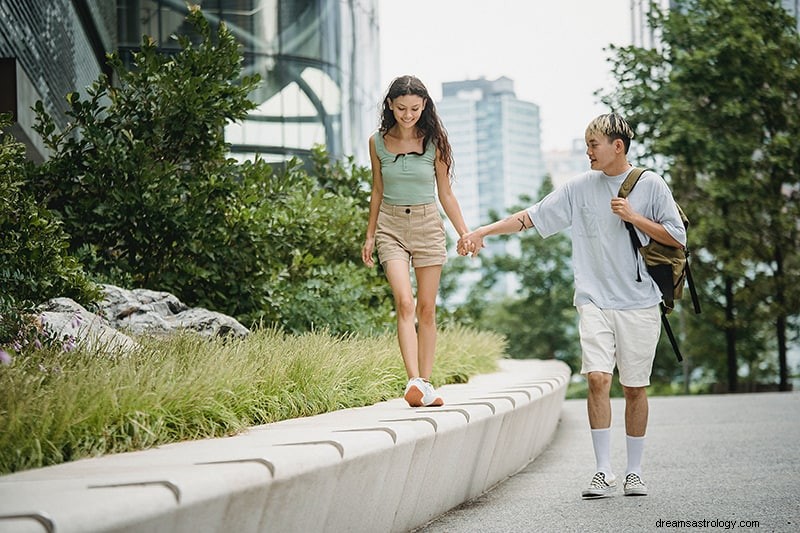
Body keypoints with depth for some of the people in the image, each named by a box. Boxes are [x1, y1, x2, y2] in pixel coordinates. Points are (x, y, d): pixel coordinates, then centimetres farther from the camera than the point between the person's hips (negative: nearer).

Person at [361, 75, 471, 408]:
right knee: (404, 303, -17)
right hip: (391, 225, 0)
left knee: (427, 309, 2)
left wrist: (465, 233, 0)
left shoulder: (434, 142, -1)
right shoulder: (378, 142, 2)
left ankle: (425, 384, 8)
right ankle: (414, 382, -26)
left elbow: (445, 194, 5)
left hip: (428, 225, 0)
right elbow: (378, 191, 12)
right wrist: (370, 236, 12)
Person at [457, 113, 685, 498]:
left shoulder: (650, 185, 2)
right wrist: (482, 231, -2)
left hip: (639, 303, -1)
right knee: (597, 378, -13)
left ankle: (634, 473, 16)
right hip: (594, 301, 1)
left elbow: (677, 238, 3)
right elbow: (532, 217, 6)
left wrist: (634, 218, -8)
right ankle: (603, 472, -8)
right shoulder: (580, 187, 7)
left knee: (635, 387, 4)